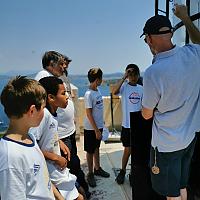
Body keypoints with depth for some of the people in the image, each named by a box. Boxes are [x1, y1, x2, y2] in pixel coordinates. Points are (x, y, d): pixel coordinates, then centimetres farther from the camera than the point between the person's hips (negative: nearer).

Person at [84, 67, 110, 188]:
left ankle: (97, 169, 37)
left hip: (99, 126, 8)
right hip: (91, 128, -8)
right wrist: (96, 130, -18)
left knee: (97, 148, 21)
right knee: (90, 151, 7)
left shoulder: (98, 91, 3)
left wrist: (101, 123, 16)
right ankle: (90, 174, 21)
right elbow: (89, 114, -20)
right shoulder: (88, 94, -21)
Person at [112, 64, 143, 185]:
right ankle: (122, 171, 26)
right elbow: (114, 92, -31)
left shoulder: (141, 88, 5)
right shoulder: (124, 86, -8)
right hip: (127, 124, -4)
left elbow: (143, 105, 12)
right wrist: (124, 77, -26)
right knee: (128, 150, 6)